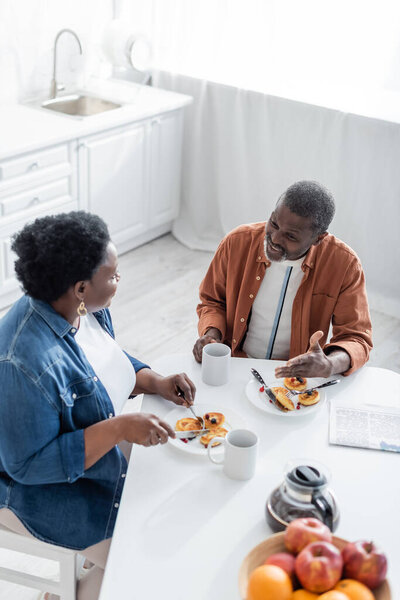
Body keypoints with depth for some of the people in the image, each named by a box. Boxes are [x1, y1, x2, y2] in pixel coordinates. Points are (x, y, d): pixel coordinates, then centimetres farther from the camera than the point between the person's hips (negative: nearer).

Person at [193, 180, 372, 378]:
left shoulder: (345, 265, -13)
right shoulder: (237, 242, -8)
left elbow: (356, 338, -9)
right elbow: (212, 301, 9)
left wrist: (329, 366, -31)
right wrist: (211, 335, -12)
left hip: (297, 376, 0)